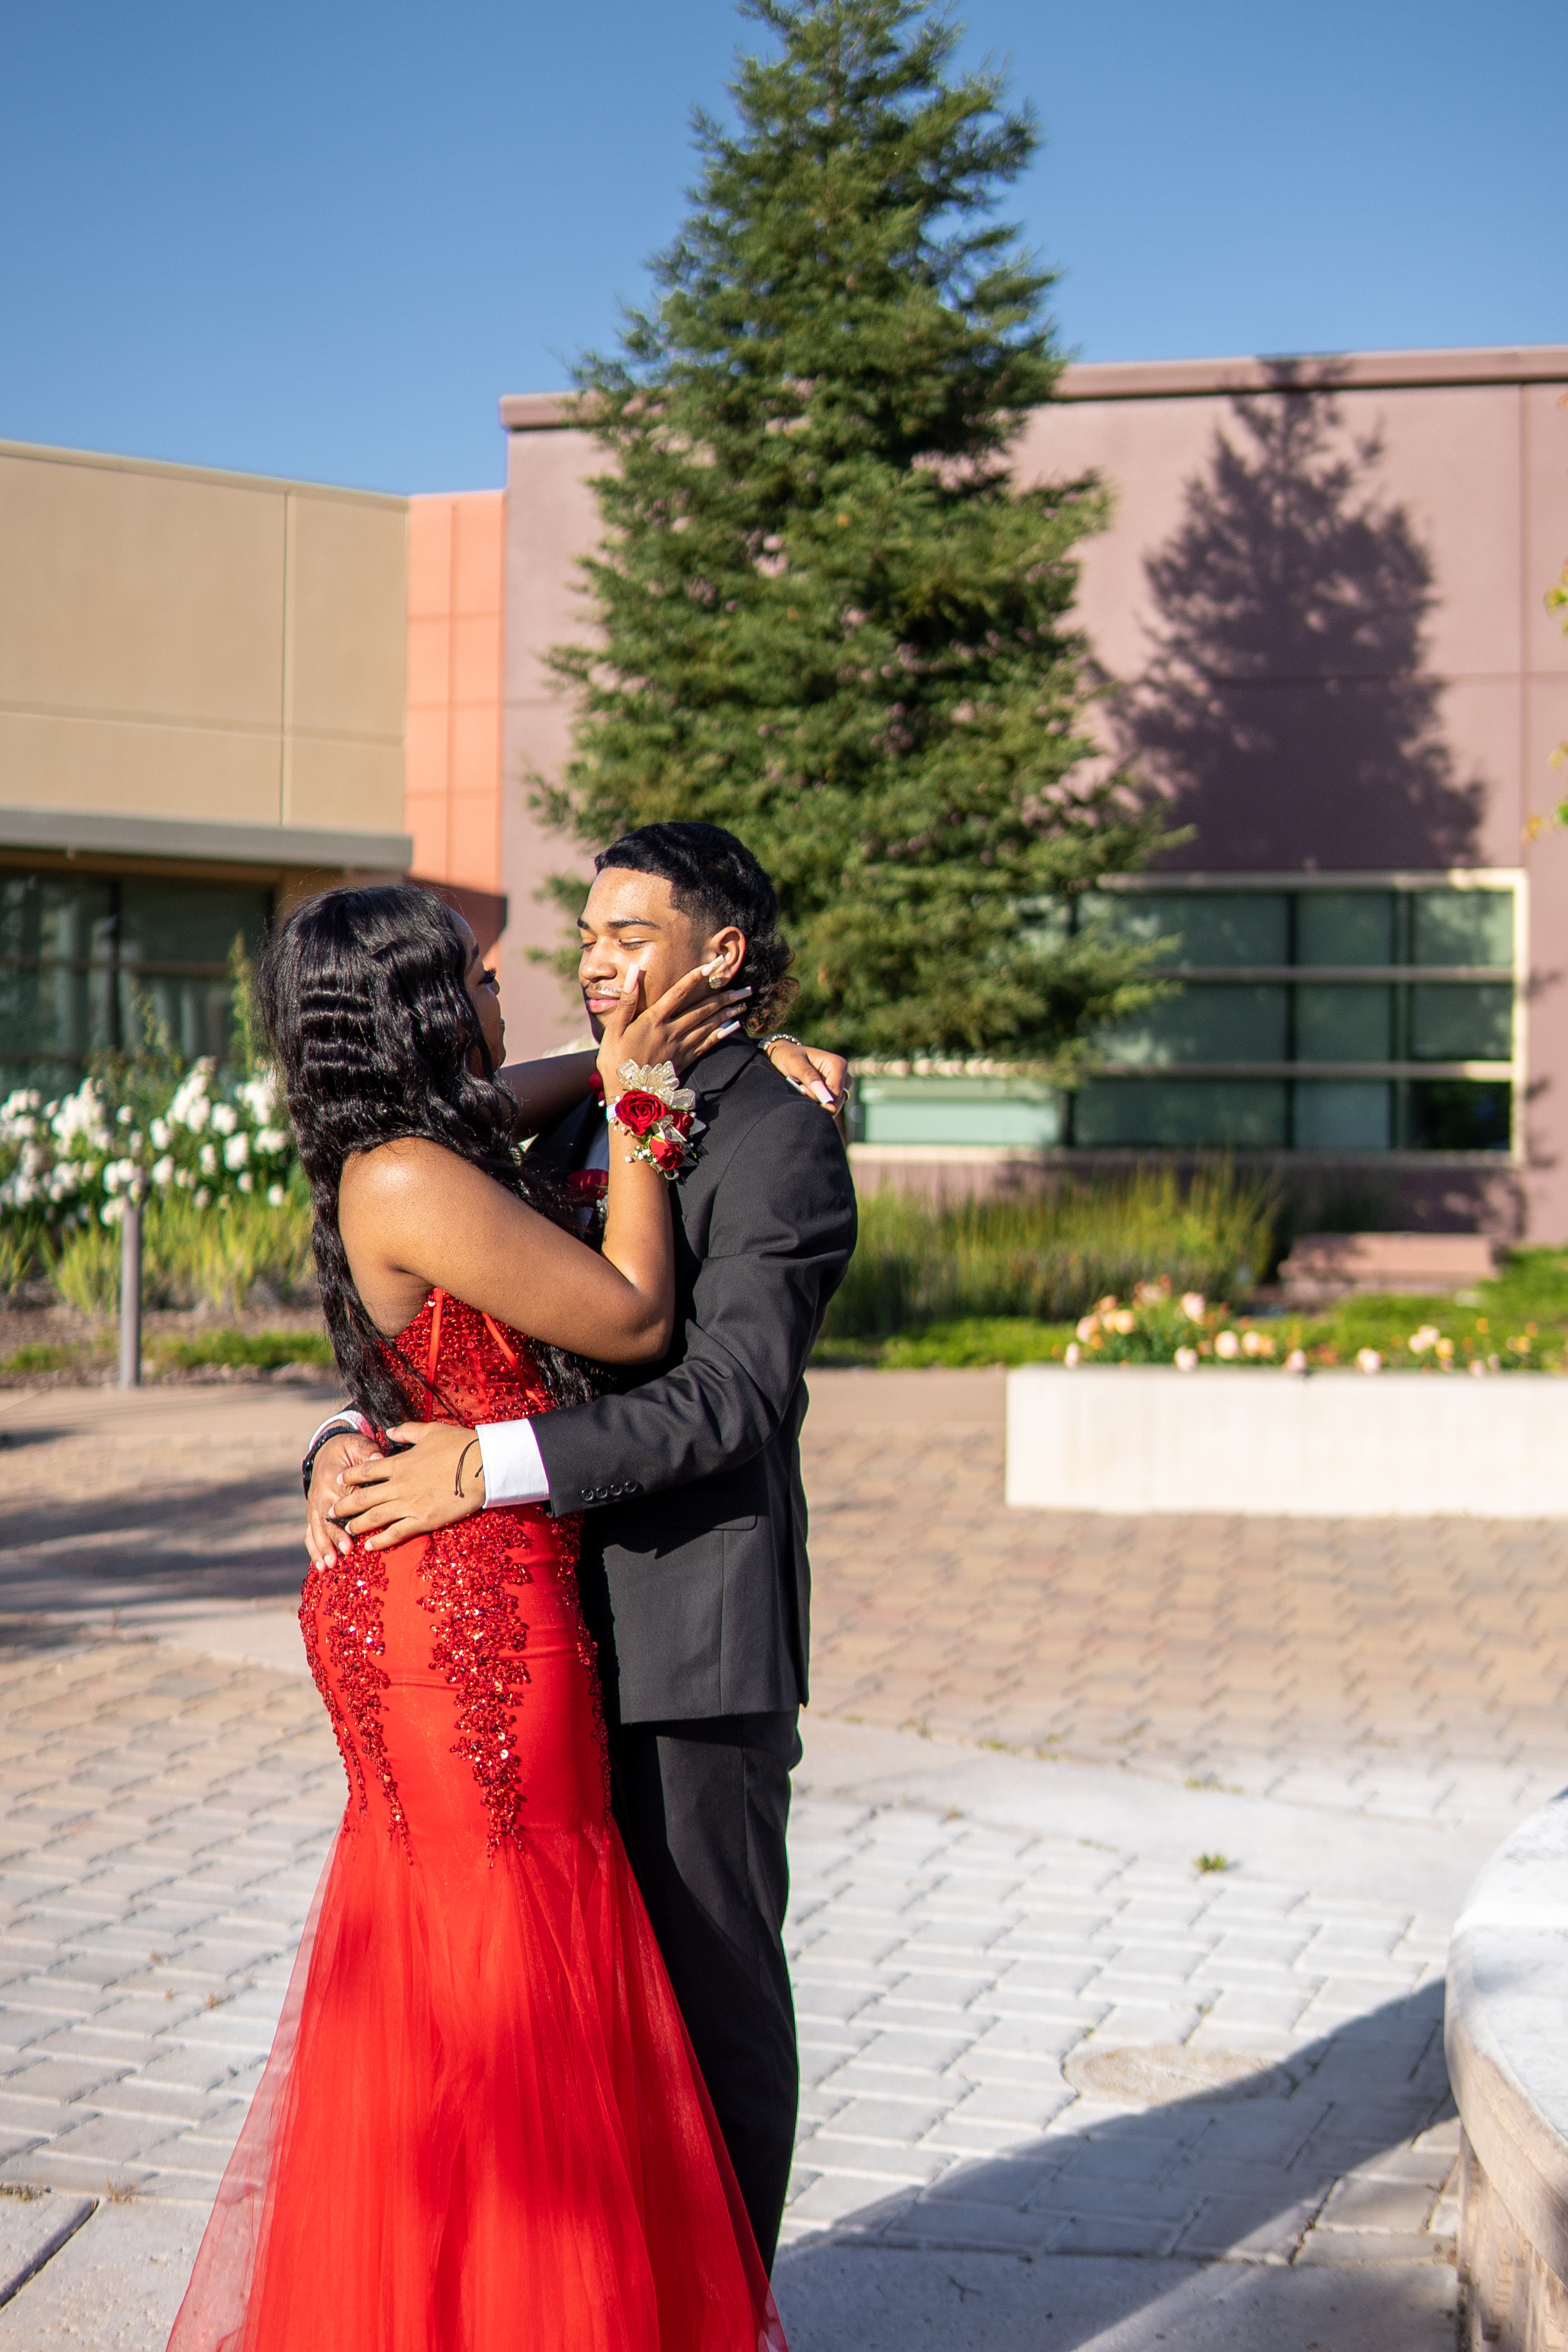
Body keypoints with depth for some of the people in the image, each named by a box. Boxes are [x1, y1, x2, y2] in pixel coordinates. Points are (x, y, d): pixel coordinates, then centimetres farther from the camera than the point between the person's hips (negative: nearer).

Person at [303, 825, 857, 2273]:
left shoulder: (778, 1138, -10)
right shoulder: (580, 1127, 15)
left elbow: (726, 1395, -21)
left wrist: (489, 1464, -28)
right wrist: (359, 1446, -7)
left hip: (699, 1637, -7)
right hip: (573, 1632, 7)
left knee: (713, 1990, 5)